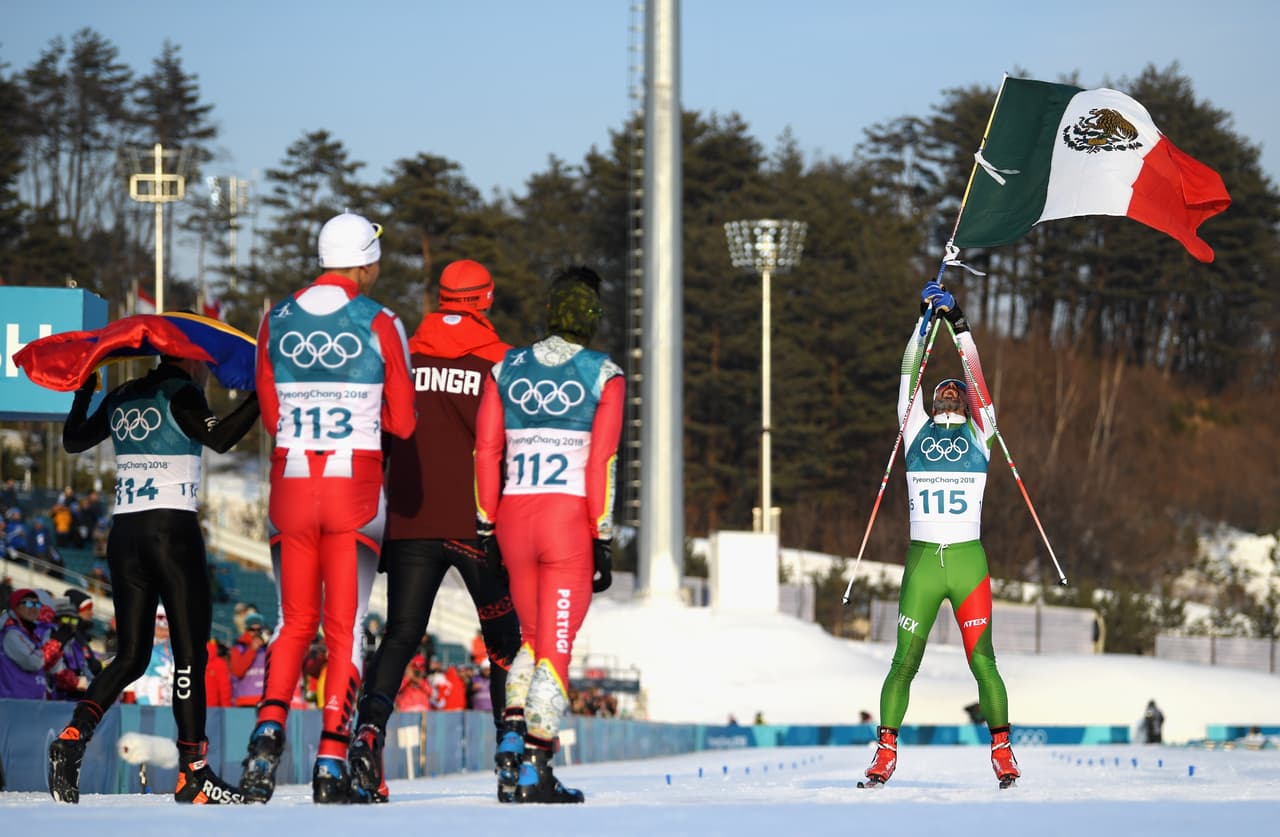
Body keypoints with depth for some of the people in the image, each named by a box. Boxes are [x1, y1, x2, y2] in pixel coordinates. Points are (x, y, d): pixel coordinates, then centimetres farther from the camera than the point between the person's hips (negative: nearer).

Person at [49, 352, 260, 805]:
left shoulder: (121, 397, 13)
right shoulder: (181, 394, -7)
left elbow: (73, 440, 25)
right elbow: (220, 437, -23)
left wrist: (84, 391, 38)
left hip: (123, 534, 7)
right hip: (174, 531, -7)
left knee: (131, 656, 10)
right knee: (190, 651, -3)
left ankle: (72, 738, -11)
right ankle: (192, 773, -6)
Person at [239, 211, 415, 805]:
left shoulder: (276, 321, 5)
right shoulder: (380, 325, -5)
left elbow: (271, 417, 9)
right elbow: (402, 422, 2)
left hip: (291, 483, 3)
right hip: (356, 486, -3)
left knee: (295, 622, 15)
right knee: (346, 627, 5)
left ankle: (269, 728, -9)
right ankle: (332, 759, -3)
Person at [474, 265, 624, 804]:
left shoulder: (505, 369, 8)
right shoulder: (604, 375, -3)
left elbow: (485, 452, 6)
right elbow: (601, 462, -7)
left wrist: (487, 530, 13)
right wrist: (603, 540, -4)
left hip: (514, 517, 4)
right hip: (570, 519, -4)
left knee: (532, 636, 20)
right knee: (557, 645, 3)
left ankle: (511, 745, 4)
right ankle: (535, 769, -1)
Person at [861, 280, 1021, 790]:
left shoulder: (978, 433, 11)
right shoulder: (916, 430, 13)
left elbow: (976, 378, 2)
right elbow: (909, 378, 7)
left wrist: (958, 324, -3)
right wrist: (925, 321, 2)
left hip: (969, 561, -1)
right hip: (922, 561, 1)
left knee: (982, 661, -5)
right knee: (904, 661, -1)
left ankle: (1002, 751, 3)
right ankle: (885, 753, 5)